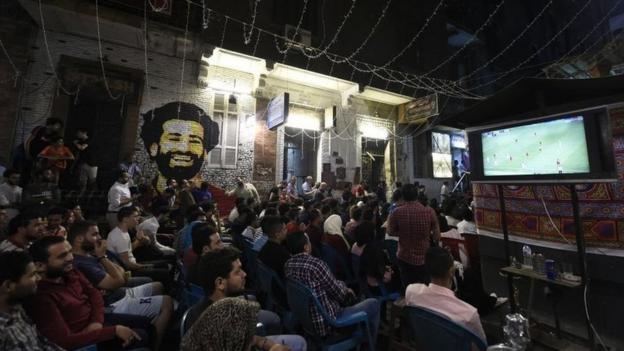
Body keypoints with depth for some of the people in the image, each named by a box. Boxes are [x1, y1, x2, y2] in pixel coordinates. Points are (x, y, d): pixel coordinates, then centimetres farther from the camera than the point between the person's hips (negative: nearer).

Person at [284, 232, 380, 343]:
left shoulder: (287, 265, -4)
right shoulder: (315, 264, -30)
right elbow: (339, 293, -19)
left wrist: (344, 290, 9)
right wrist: (343, 286, 4)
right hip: (328, 323, -8)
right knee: (373, 304, 7)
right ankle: (369, 346, 28)